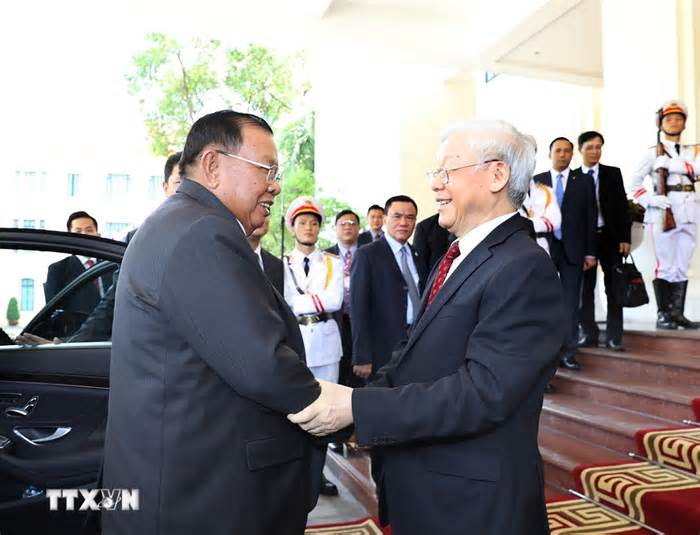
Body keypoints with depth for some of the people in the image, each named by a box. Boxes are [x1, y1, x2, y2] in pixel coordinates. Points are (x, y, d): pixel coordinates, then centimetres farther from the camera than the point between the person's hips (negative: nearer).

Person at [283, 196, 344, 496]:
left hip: (325, 340, 2)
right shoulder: (282, 264, 6)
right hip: (293, 340, -1)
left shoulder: (333, 262, 8)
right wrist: (318, 300, -10)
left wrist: (301, 302, -9)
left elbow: (335, 301, -8)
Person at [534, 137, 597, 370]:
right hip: (544, 248, 0)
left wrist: (590, 252, -1)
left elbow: (590, 218, 4)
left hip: (572, 250, 0)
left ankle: (568, 352, 10)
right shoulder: (536, 181, 6)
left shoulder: (584, 181, 7)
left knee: (570, 303, 3)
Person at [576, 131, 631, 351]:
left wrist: (625, 237, -5)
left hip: (610, 236, 1)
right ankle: (589, 333, 16)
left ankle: (613, 336, 11)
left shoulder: (613, 173, 6)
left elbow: (622, 206, 2)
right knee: (585, 288, 6)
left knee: (614, 288, 3)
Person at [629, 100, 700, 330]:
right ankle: (663, 314, -1)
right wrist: (650, 200, -13)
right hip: (664, 211, -4)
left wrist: (670, 164, -11)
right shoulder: (653, 153, 7)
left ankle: (678, 313, 11)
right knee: (666, 265, -6)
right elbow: (634, 183, 0)